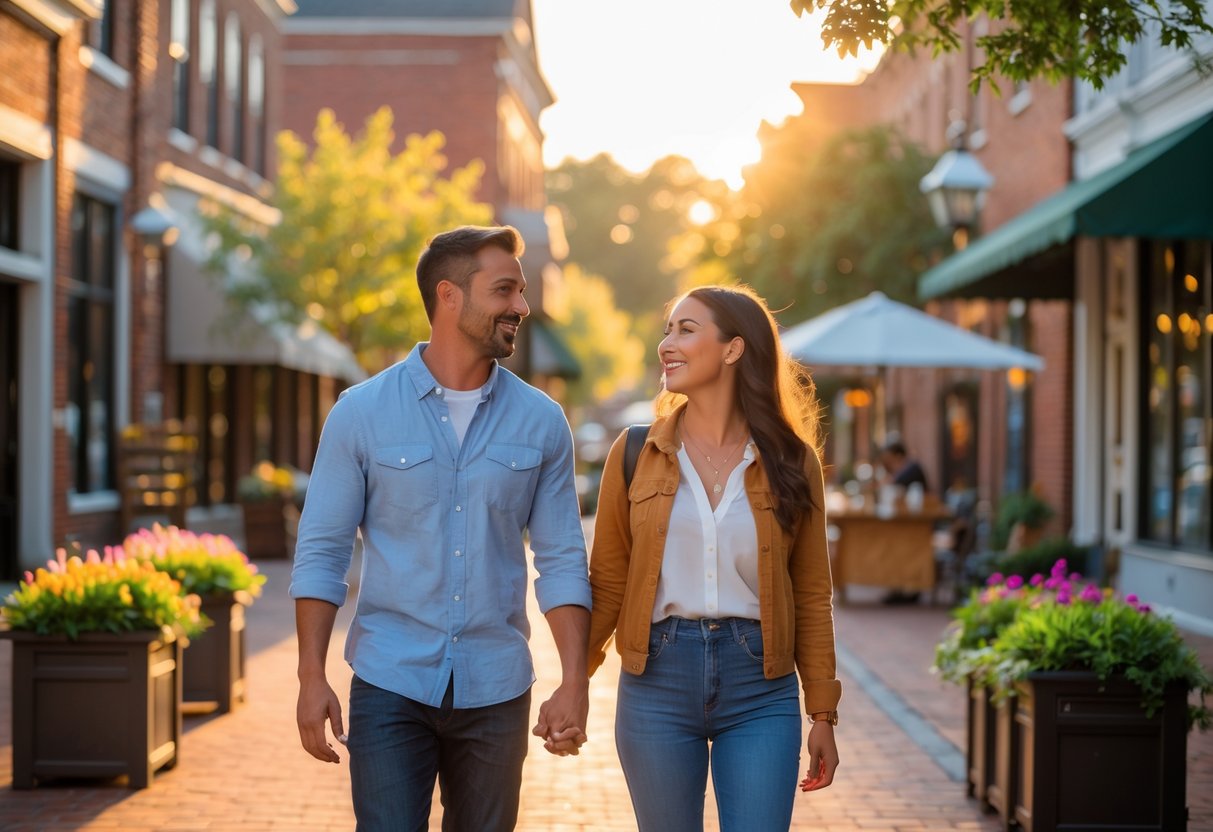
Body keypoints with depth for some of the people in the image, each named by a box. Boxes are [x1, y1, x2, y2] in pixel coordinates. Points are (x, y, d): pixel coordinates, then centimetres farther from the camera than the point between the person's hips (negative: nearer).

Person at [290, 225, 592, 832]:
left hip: (495, 691, 2)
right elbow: (321, 553, 0)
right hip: (389, 686, -2)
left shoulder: (541, 422, 3)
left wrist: (575, 683, -5)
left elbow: (562, 561, 4)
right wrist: (311, 678, -7)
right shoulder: (362, 412, -2)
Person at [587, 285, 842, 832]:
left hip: (760, 687, 0)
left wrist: (823, 714, 4)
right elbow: (607, 582, 4)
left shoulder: (791, 460, 1)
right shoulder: (636, 453, 1)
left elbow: (811, 593, 5)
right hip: (657, 680, 1)